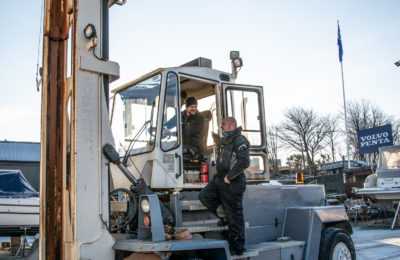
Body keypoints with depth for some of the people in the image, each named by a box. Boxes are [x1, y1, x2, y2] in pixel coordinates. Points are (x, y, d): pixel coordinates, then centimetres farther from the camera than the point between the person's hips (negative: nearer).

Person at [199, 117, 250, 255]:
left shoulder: (239, 141, -14)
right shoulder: (225, 140, 16)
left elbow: (244, 161, -24)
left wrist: (229, 176, -21)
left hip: (233, 183, -9)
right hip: (219, 179, 9)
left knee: (235, 216, -2)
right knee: (204, 196, 2)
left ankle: (236, 249, 8)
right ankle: (224, 216, 16)